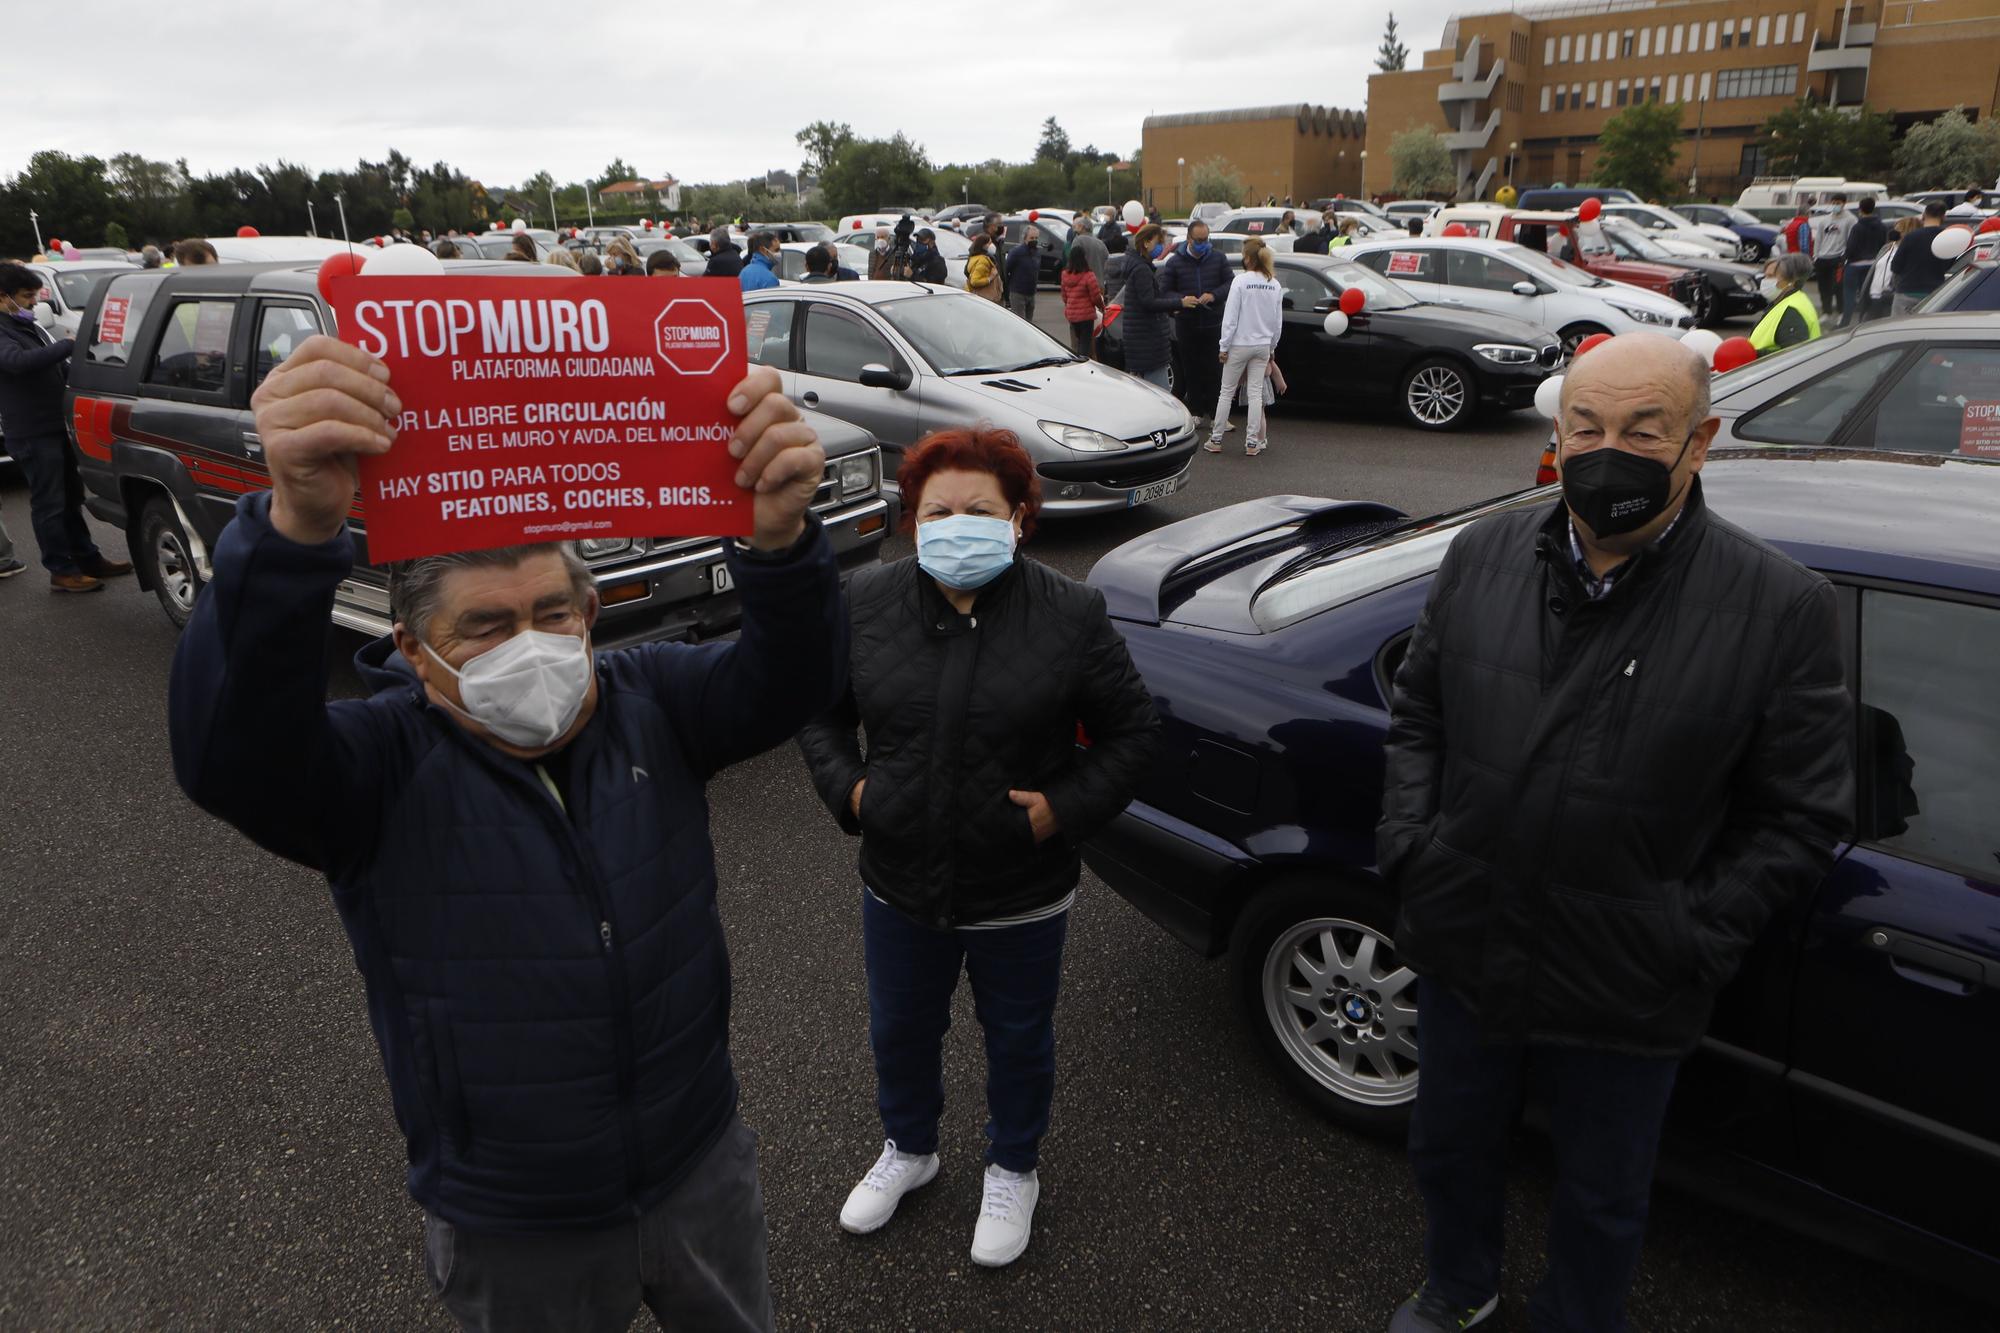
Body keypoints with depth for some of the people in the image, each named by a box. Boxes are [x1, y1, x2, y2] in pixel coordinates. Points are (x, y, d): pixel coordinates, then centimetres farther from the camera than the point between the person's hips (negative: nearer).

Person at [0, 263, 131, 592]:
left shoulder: (30, 327, 17)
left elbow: (59, 369, 24)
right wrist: (70, 343, -32)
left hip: (57, 426, 9)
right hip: (31, 433, -9)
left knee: (70, 497, 17)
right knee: (49, 503, -4)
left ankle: (88, 558, 27)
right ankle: (62, 571, 3)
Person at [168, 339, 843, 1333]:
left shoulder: (649, 704, -10)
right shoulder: (383, 763, -18)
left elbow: (793, 682, -26)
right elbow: (228, 749, -38)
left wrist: (779, 534, -49)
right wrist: (298, 524, -57)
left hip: (703, 1169, 3)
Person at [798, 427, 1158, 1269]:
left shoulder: (1070, 617, -13)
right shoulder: (865, 604, -7)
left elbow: (1131, 732, -4)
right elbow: (819, 709, 7)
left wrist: (1067, 806, -15)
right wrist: (847, 786, -7)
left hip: (1022, 897, -2)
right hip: (899, 884, 3)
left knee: (1018, 1039, 19)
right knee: (900, 1030, 23)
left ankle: (1013, 1171, 48)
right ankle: (908, 1149, 53)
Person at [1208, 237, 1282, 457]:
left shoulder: (1241, 282, -13)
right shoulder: (1275, 286, 4)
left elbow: (1230, 317, -12)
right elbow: (1278, 321, 10)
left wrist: (1224, 346, -6)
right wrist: (1272, 347, 19)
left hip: (1239, 345, -4)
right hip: (1263, 346, 4)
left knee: (1227, 392, 6)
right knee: (1255, 393, 7)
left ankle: (1216, 440, 10)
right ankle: (1252, 443, 6)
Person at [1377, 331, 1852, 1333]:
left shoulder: (1782, 609, -15)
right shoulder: (1482, 555, -5)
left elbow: (1801, 816, -8)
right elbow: (1416, 713, 6)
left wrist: (1695, 938, -13)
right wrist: (1408, 845, -4)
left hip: (1627, 992, -3)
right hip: (1464, 949, 3)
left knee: (1601, 1200, 21)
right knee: (1449, 1145, 26)